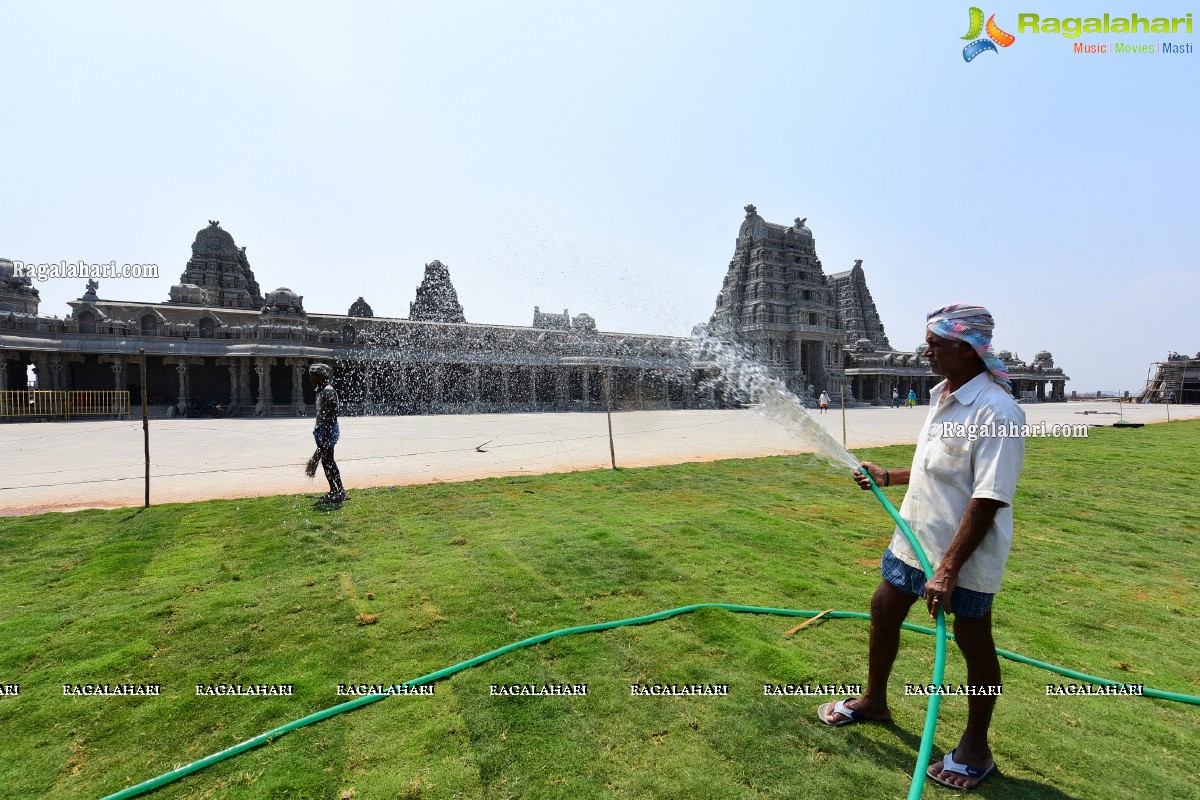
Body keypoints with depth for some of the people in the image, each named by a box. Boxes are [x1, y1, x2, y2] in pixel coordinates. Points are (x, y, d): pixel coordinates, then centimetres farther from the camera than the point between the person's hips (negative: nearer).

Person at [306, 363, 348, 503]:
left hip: (329, 430, -10)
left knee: (328, 461, -7)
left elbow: (331, 417, -22)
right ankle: (333, 491, 20)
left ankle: (340, 492, -3)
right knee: (325, 460, 13)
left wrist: (325, 435, -25)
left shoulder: (328, 392, -16)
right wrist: (318, 430, 23)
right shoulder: (321, 391, 16)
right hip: (322, 430, 10)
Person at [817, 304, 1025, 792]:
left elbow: (988, 501, -27)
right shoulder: (942, 395, 6)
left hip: (966, 553, -9)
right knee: (883, 612, 18)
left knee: (973, 642, 11)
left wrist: (948, 569, -28)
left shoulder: (996, 413, -23)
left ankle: (975, 746, 34)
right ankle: (873, 701, 41)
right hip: (914, 538, 9)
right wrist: (888, 477, 20)